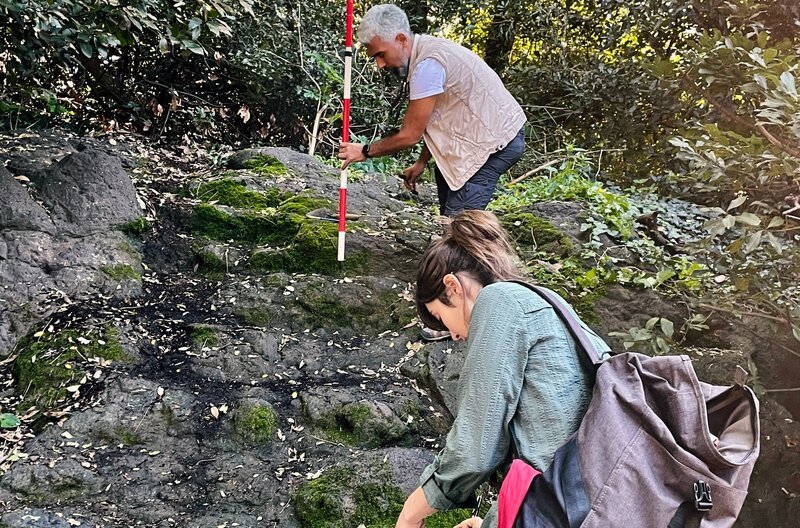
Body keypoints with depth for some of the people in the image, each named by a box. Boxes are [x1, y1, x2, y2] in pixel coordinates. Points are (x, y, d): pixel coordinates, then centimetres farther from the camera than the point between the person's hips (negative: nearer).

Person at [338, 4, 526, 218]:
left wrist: (365, 151, -6)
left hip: (496, 139, -11)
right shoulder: (426, 51, 7)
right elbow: (434, 119, 14)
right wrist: (422, 162, 13)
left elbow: (410, 135, -18)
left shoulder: (428, 64, -24)